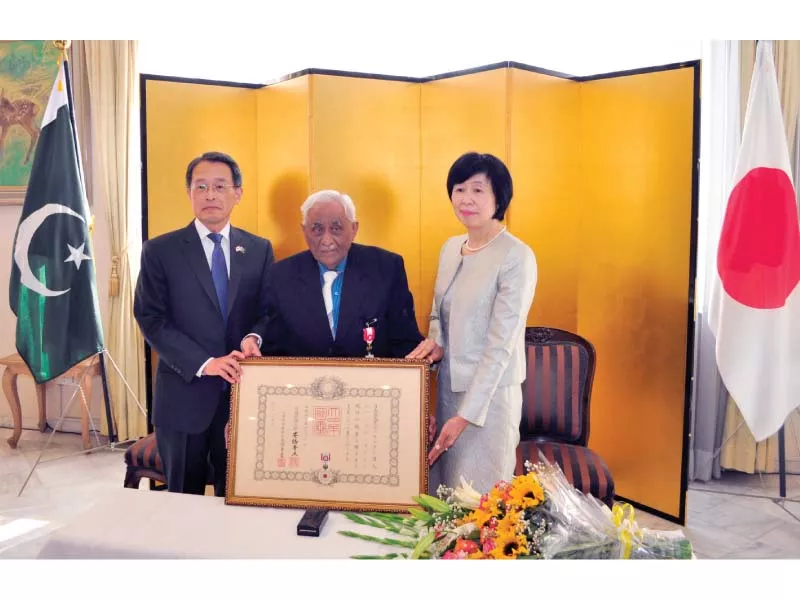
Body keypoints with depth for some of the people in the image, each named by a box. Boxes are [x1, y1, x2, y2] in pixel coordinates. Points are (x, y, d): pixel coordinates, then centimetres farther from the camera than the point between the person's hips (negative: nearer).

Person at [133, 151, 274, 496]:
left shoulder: (259, 249, 6)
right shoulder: (160, 250, -2)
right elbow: (151, 319, -7)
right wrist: (204, 363, -17)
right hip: (184, 394, -1)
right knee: (183, 499, 13)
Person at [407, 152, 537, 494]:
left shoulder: (516, 257, -15)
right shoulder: (450, 248, 6)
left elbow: (501, 344, -17)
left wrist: (467, 414, -18)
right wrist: (436, 341, -3)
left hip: (490, 394, -6)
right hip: (448, 386, 6)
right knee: (445, 490, 15)